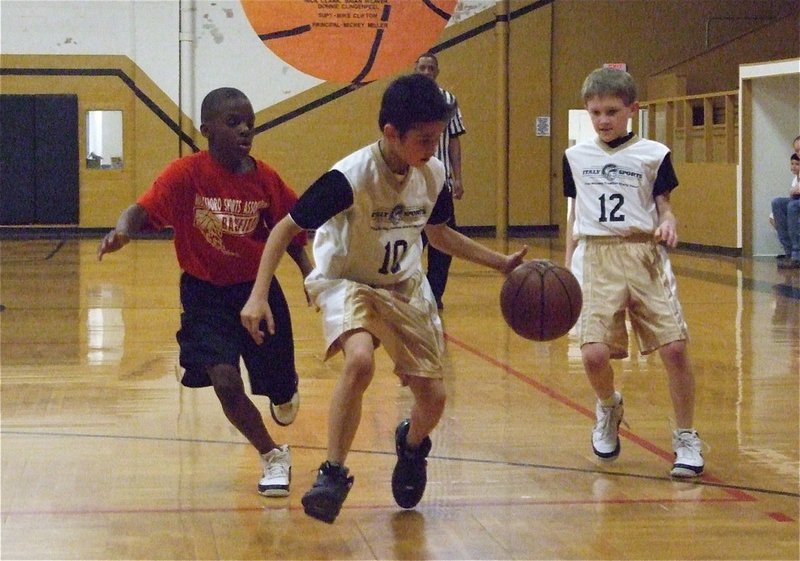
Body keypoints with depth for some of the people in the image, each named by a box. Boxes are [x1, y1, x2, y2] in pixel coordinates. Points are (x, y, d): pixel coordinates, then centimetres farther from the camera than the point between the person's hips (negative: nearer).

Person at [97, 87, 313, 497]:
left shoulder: (265, 178, -6)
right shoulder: (187, 174, -16)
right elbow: (143, 209, -26)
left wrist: (311, 277, -4)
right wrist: (122, 231, -48)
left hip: (258, 290, 2)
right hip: (206, 294, -2)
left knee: (280, 387, 10)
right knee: (226, 382, -18)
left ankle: (287, 388, 52)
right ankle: (273, 456, 8)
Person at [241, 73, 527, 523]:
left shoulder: (433, 174, -9)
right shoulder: (349, 178, -27)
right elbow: (286, 229, -21)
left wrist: (501, 263, 7)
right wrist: (259, 295, -29)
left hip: (405, 288, 5)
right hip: (347, 283, -5)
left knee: (433, 398, 1)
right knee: (360, 360, -36)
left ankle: (412, 444, 39)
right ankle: (334, 473, -20)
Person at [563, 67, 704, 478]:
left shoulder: (653, 154, 5)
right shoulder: (576, 157, 12)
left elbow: (663, 207, 8)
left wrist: (668, 225, -14)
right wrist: (567, 268, 16)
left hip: (644, 256, -1)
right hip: (596, 259, 1)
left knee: (674, 347, -11)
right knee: (594, 353, -15)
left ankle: (686, 439, 8)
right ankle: (608, 407, 20)